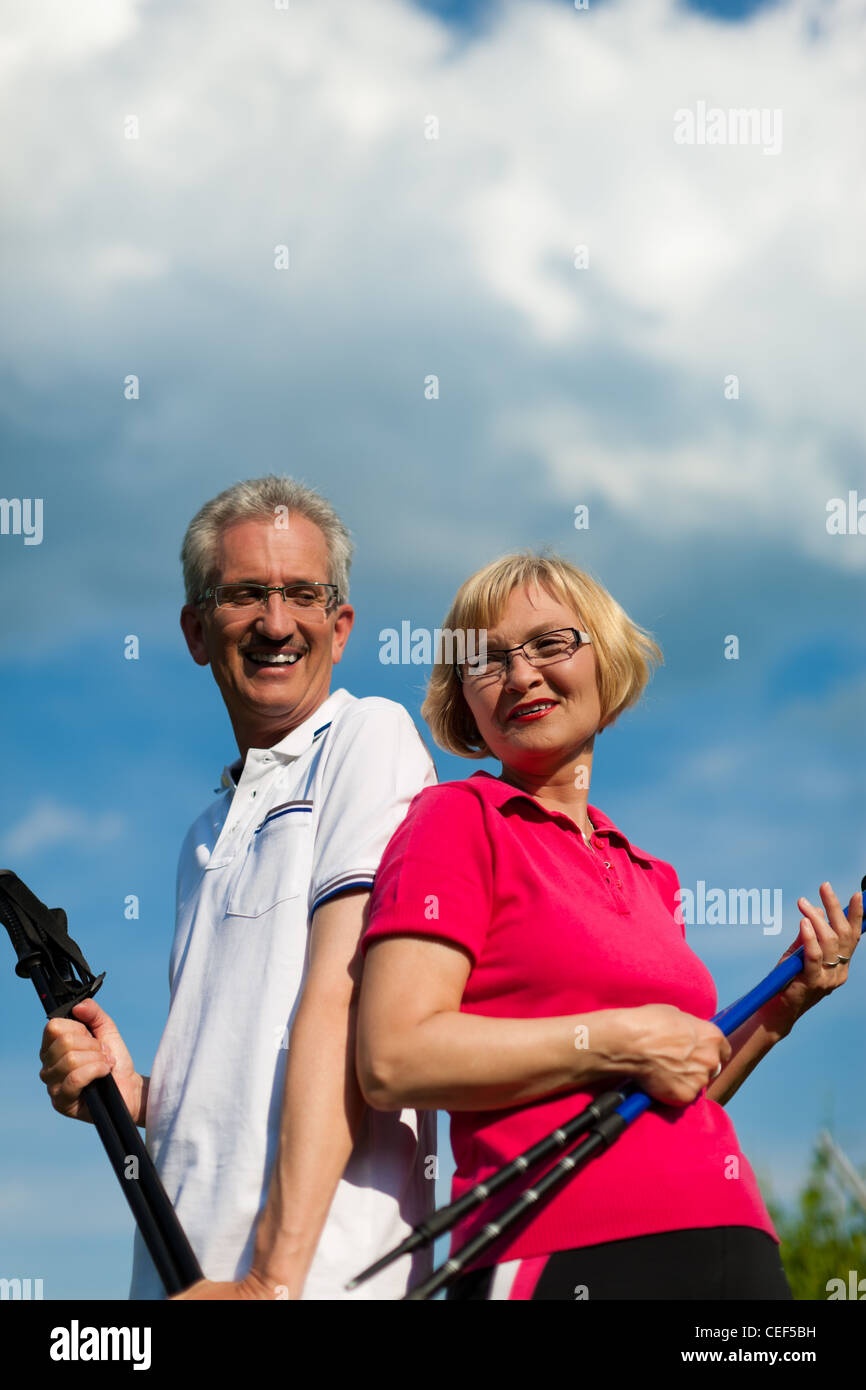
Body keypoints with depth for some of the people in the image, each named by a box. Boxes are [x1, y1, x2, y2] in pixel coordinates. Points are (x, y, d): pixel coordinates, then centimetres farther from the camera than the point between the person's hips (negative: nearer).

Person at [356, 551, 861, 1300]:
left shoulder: (651, 875, 18)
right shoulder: (457, 818, 1)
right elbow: (394, 1059, -13)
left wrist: (782, 1009, 11)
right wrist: (622, 1040, -10)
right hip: (563, 1258, -6)